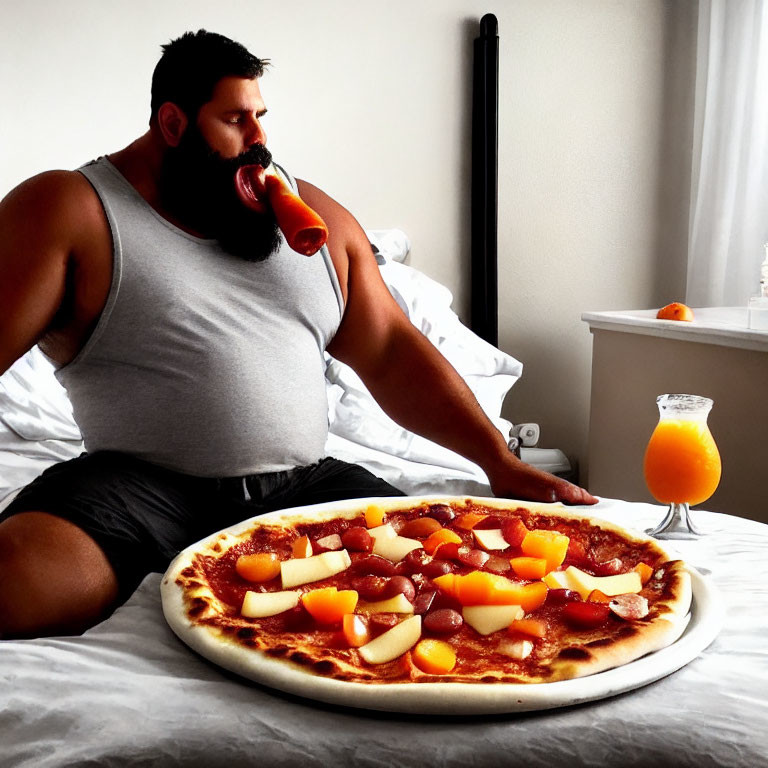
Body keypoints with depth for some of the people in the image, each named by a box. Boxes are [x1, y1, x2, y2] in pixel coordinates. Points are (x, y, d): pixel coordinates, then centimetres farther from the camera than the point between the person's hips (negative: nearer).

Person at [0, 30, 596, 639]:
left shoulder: (315, 216, 15)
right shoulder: (68, 212, 2)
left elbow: (391, 353, 13)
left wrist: (500, 460, 3)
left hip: (304, 481, 5)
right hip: (141, 488, -4)